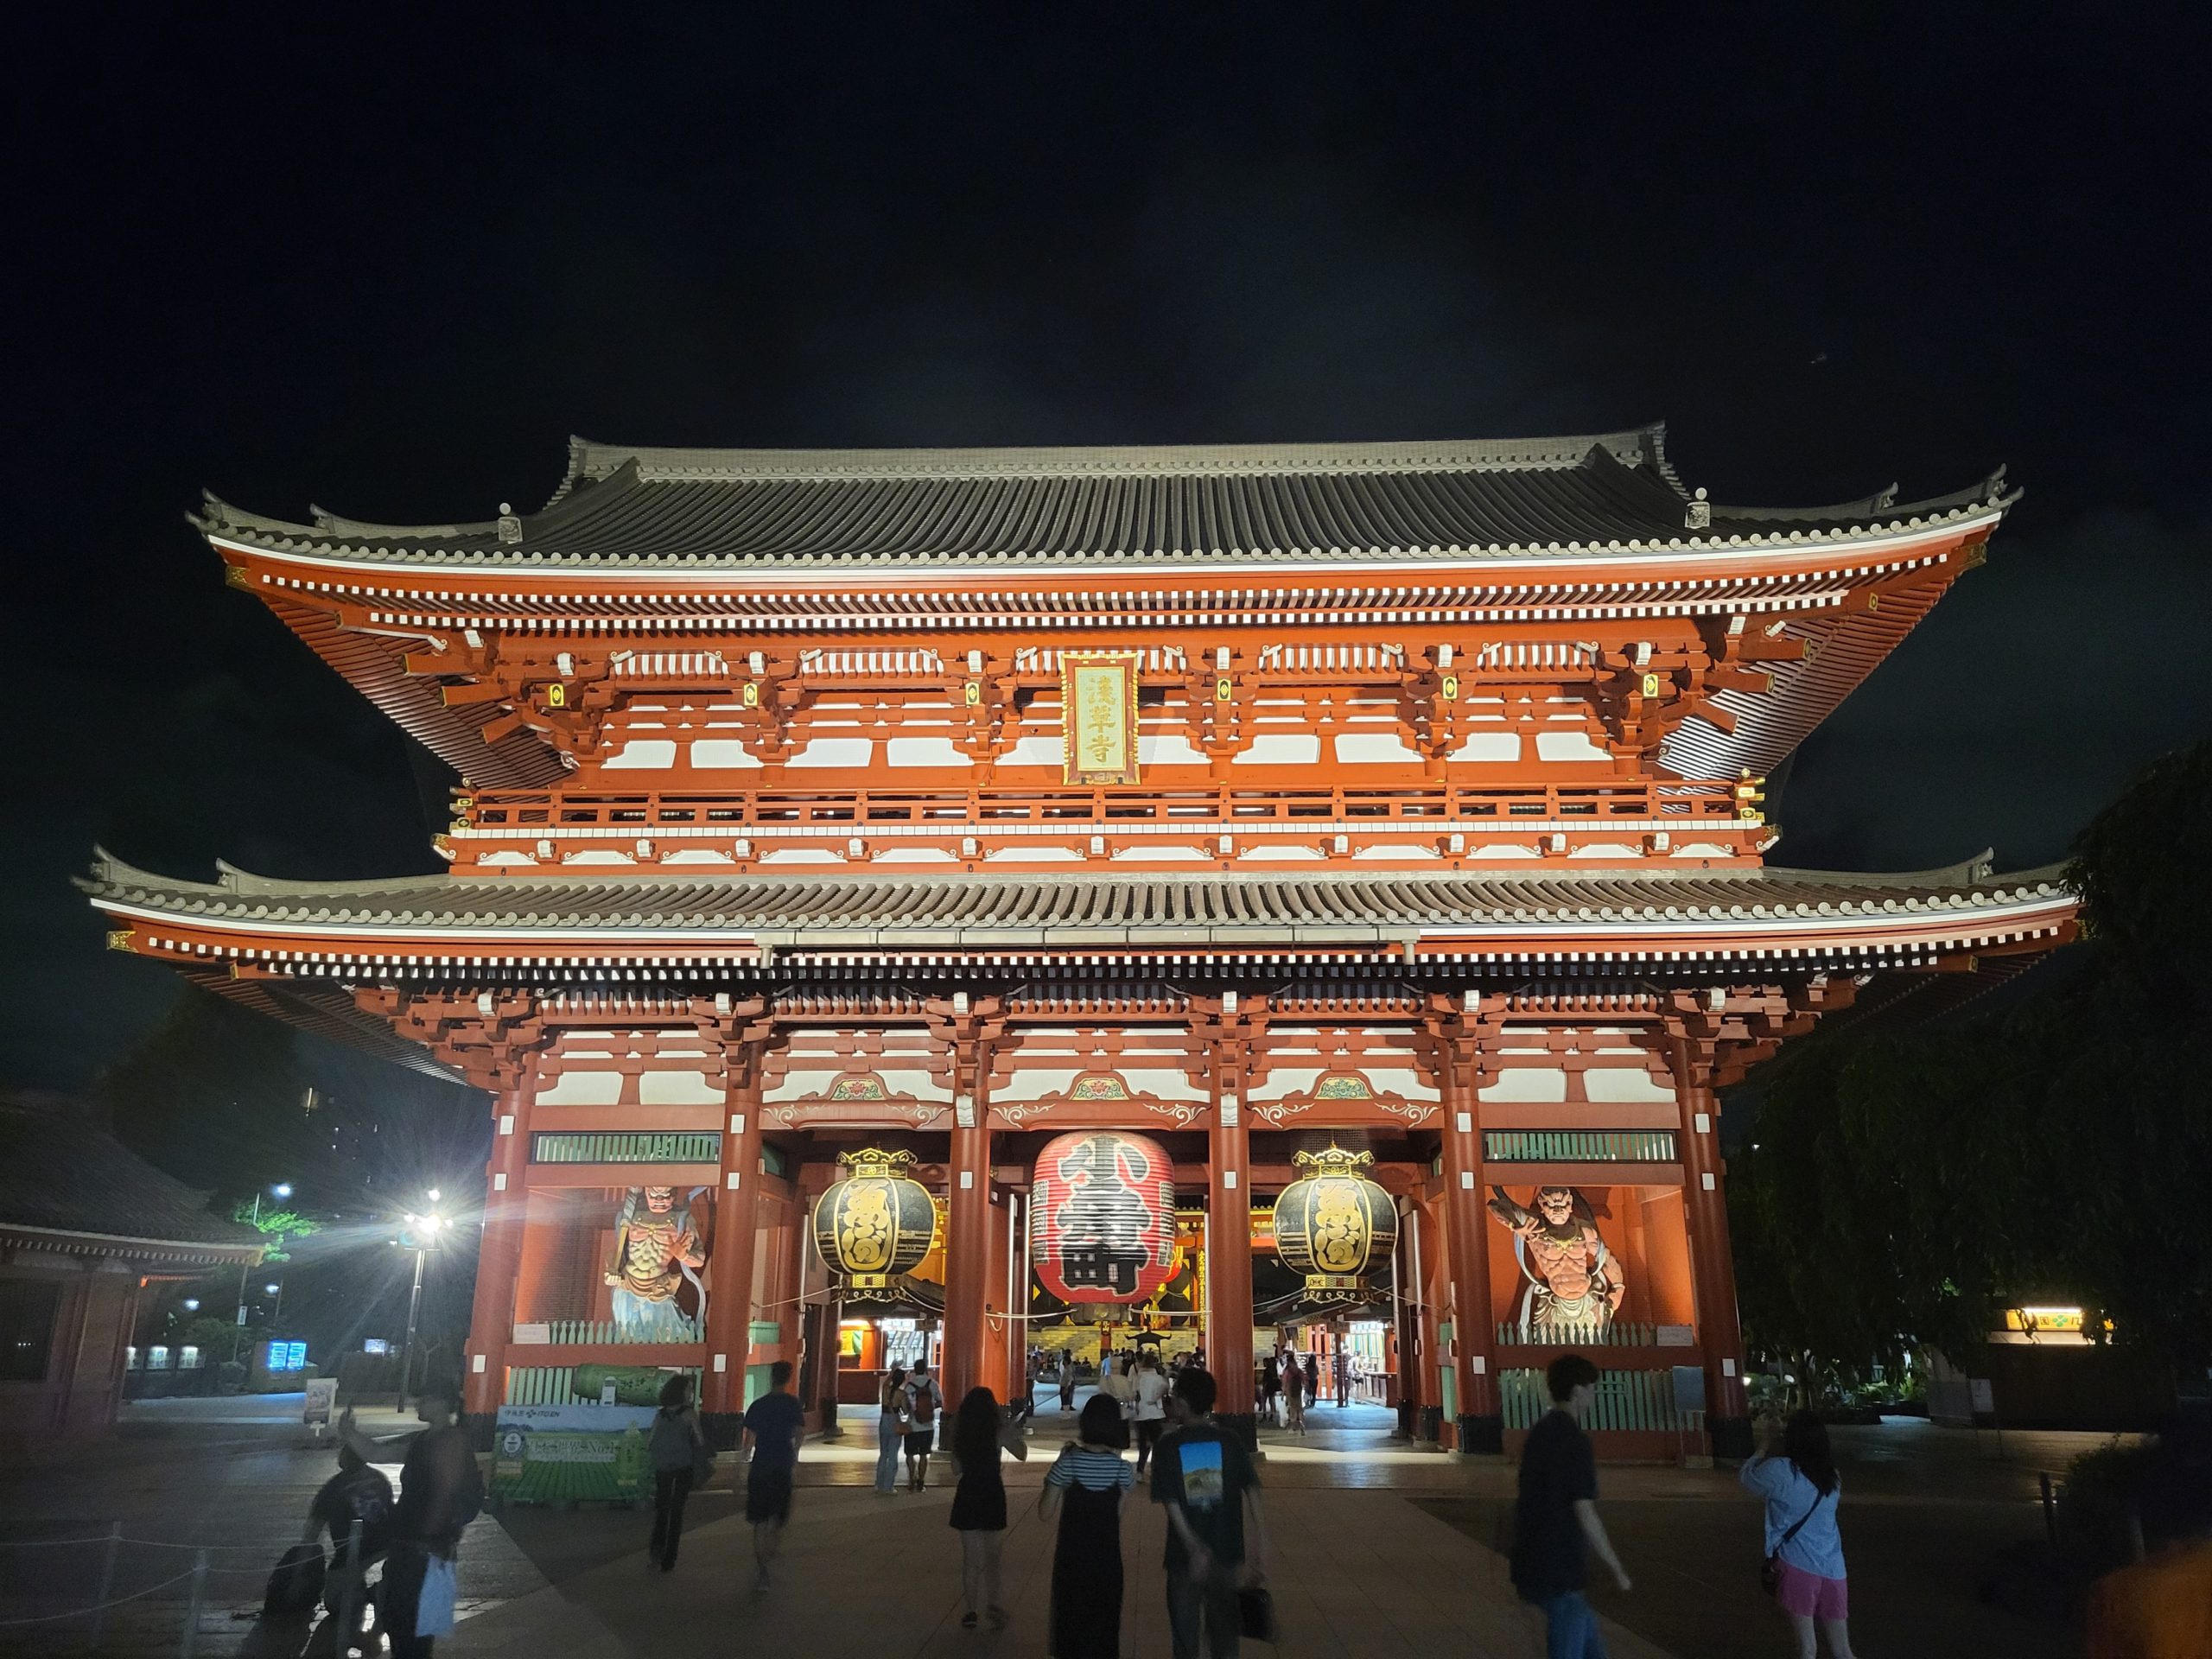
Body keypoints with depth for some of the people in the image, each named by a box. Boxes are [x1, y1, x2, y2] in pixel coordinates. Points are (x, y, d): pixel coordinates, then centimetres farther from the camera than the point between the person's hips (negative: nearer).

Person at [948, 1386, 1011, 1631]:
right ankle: (992, 1607, -4)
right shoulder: (998, 1432, -11)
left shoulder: (960, 1432, -2)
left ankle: (972, 1610, 14)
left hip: (967, 1496, 2)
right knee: (991, 1557, 9)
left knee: (970, 1557, 13)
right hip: (992, 1495, -2)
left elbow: (956, 1469, 5)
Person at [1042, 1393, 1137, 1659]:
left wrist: (1060, 1462, -1)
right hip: (1107, 1557, 1)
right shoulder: (1121, 1467, -8)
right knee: (1104, 1621, 15)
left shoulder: (1068, 1463, -13)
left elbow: (1045, 1513, -7)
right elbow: (1120, 1513, -5)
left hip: (1071, 1556, -1)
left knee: (1070, 1618, 14)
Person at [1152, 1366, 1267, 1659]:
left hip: (1185, 1558, -2)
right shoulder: (1230, 1441, -3)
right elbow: (1252, 1493, -11)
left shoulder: (1169, 1445, -7)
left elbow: (1171, 1504, -14)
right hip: (1227, 1556, 2)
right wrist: (1260, 1552, -14)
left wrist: (1194, 1548, -18)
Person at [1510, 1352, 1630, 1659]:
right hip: (1557, 1570, -9)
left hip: (1533, 1562, 9)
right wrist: (1617, 1570, -9)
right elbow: (1585, 1515, -19)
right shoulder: (1574, 1440, -19)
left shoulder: (1540, 1433, 8)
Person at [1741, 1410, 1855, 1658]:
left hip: (1798, 1568, -5)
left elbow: (1745, 1476, 6)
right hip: (1833, 1571, 5)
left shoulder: (1780, 1470, -13)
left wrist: (1765, 1443, 16)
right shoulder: (1832, 1477, 6)